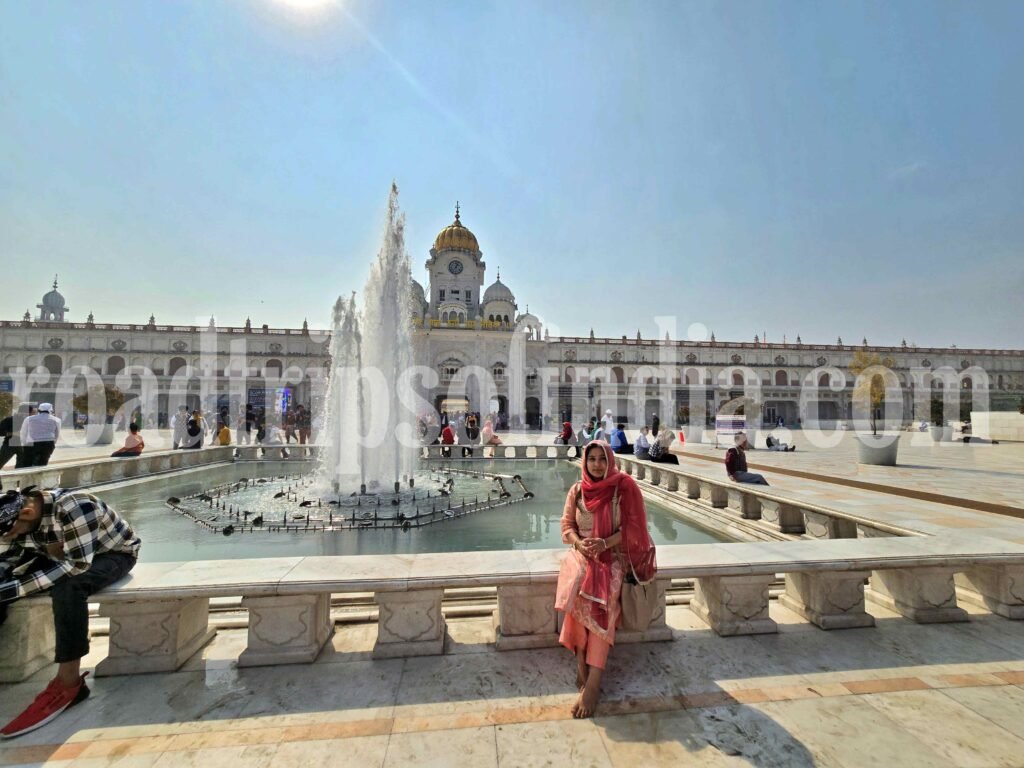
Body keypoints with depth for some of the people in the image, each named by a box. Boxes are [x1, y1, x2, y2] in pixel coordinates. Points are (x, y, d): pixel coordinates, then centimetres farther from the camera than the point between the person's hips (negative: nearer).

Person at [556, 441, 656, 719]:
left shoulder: (624, 487, -5)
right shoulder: (577, 490, 4)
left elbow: (632, 527, -6)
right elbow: (567, 524, 6)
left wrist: (605, 543, -19)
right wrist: (580, 543, -14)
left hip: (613, 553, -2)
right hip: (583, 552, 2)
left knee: (602, 597, -28)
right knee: (576, 589, -28)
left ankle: (592, 684, -27)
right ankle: (582, 666, -17)